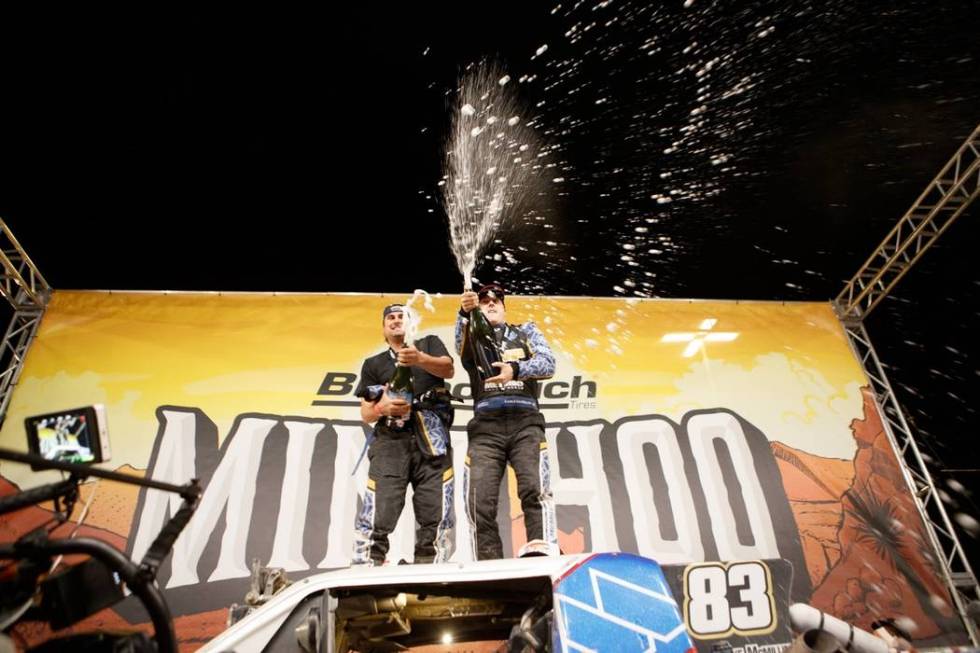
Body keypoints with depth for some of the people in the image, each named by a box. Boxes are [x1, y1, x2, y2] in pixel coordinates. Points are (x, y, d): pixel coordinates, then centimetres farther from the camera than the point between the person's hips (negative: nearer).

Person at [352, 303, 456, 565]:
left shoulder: (429, 344, 18)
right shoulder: (374, 364, 20)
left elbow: (448, 369, -4)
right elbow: (366, 414, 13)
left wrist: (419, 359, -24)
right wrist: (382, 408, -11)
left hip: (431, 438, -1)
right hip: (391, 441, 1)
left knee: (436, 518, -6)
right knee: (375, 520, -10)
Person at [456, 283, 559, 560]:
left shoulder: (526, 331, 23)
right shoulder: (472, 335, 22)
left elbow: (548, 364, 5)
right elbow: (461, 348, -4)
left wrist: (516, 369, -16)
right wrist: (465, 313, -25)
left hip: (525, 422, 0)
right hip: (486, 425, 1)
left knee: (535, 489, -23)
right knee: (480, 502, -12)